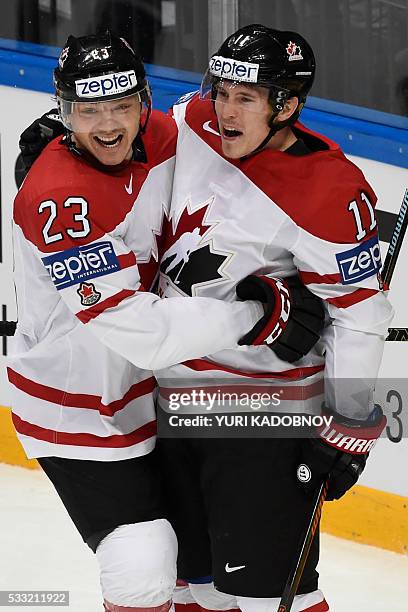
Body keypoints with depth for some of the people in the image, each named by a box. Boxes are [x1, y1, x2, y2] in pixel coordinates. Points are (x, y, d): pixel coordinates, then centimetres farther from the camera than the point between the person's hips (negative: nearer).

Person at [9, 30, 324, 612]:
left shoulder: (165, 140, -10)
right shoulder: (57, 201, -32)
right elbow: (142, 333, -35)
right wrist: (259, 313, -32)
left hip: (147, 386, 8)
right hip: (75, 404, -7)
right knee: (143, 564, -14)